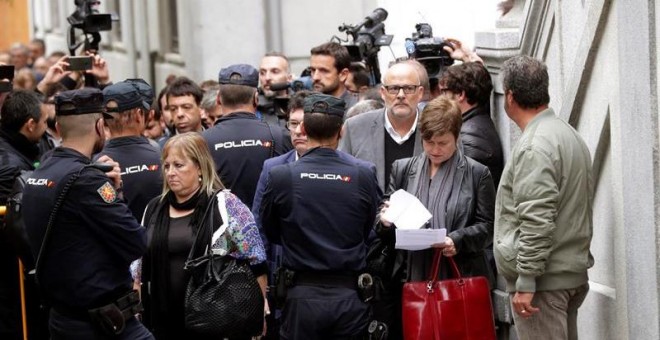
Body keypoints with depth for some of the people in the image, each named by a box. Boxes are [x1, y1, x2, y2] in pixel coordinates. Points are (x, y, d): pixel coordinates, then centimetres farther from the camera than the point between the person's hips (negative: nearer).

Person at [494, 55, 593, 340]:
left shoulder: (534, 146, -16)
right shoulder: (568, 133, 15)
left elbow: (536, 220, -22)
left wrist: (525, 282, -20)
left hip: (543, 277, -10)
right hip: (572, 272, 10)